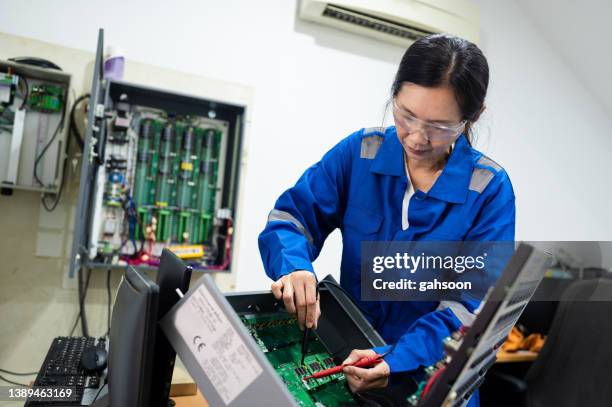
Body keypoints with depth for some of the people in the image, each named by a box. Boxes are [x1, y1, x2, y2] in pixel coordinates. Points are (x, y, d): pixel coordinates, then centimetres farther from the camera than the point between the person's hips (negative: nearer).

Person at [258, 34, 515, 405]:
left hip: (431, 371, 2)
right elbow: (293, 214, -7)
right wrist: (294, 267, -28)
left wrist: (399, 359, -27)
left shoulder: (490, 189, -12)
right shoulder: (360, 151, -7)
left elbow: (476, 301, -15)